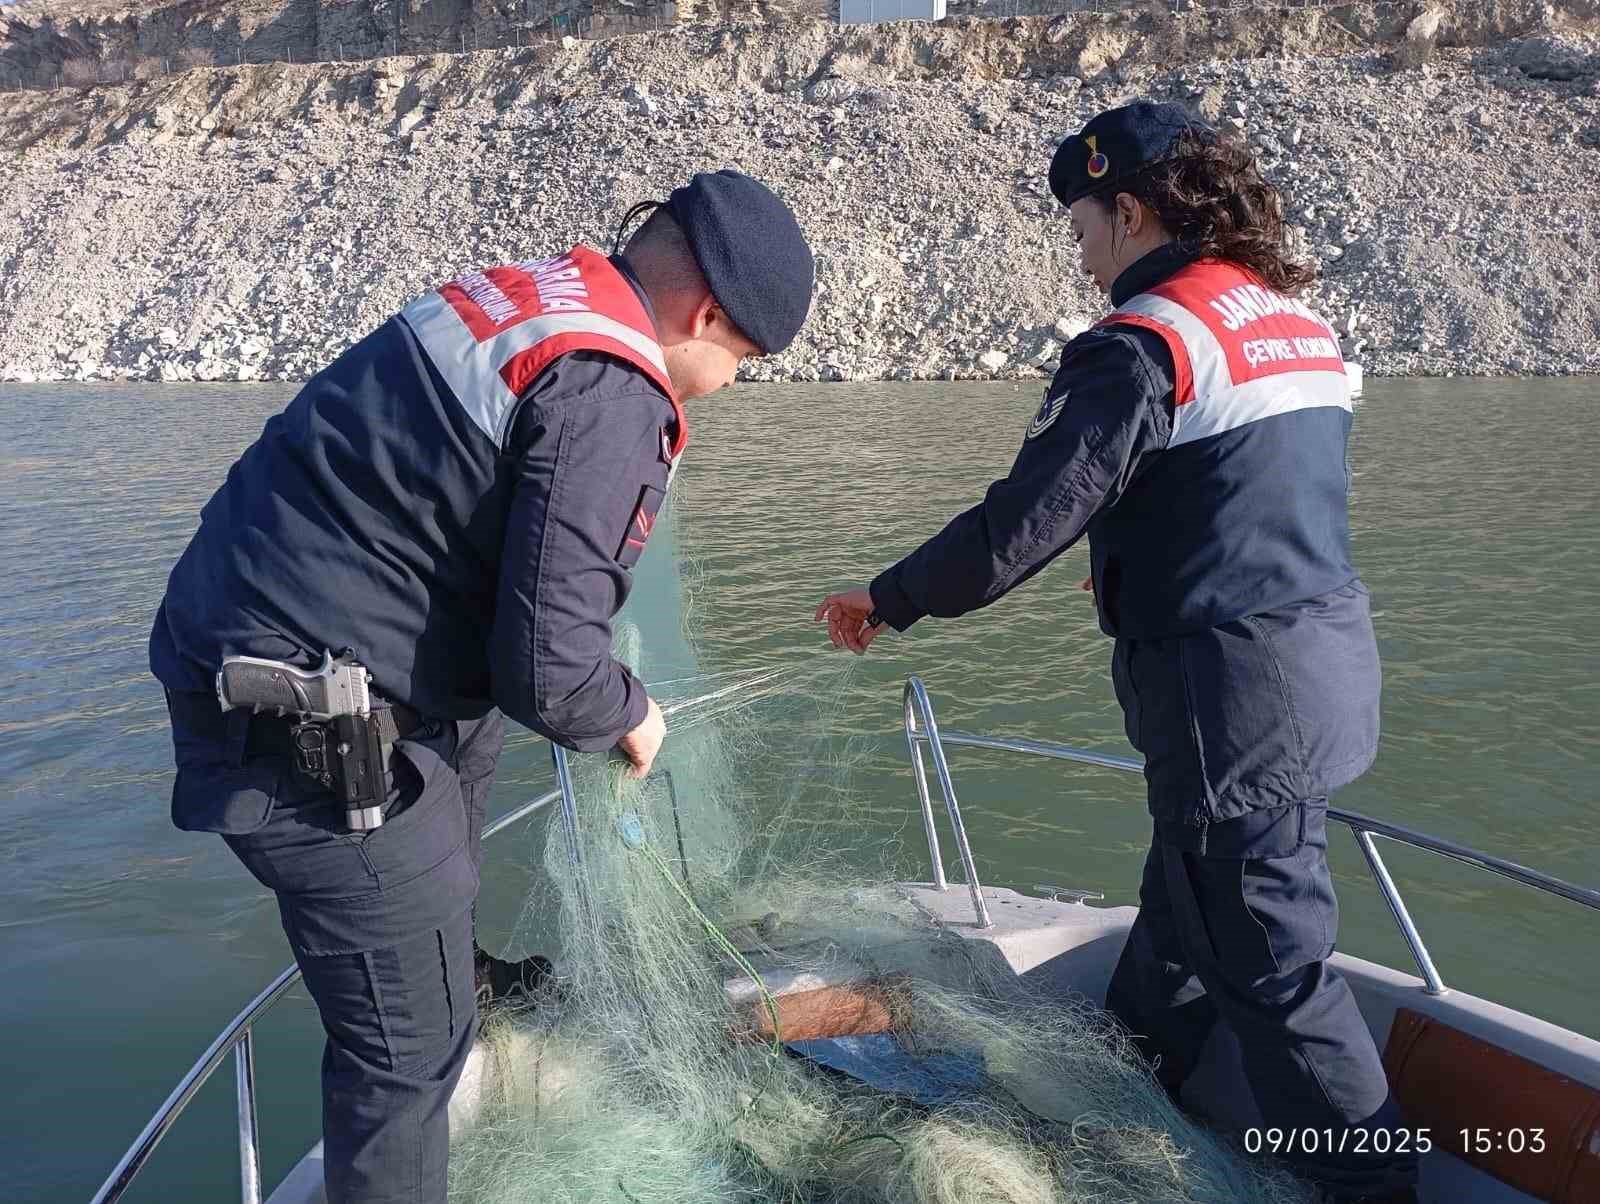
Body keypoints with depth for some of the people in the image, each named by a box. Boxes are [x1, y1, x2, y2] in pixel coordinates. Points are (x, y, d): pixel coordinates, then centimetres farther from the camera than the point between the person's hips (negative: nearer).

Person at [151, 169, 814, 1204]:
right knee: (415, 1037, 1)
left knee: (474, 726, 34)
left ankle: (462, 971, 50)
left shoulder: (528, 295, 10)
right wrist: (631, 716, -1)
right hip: (303, 725, -10)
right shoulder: (609, 396, -20)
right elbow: (548, 670, -23)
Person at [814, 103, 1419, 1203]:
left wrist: (886, 602, -7)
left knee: (1273, 966, 5)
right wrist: (1139, 565, 26)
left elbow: (1018, 527, -20)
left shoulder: (1142, 341, -17)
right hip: (1331, 656, 10)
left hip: (1236, 696, -10)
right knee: (1185, 898, 24)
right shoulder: (1297, 319, 11)